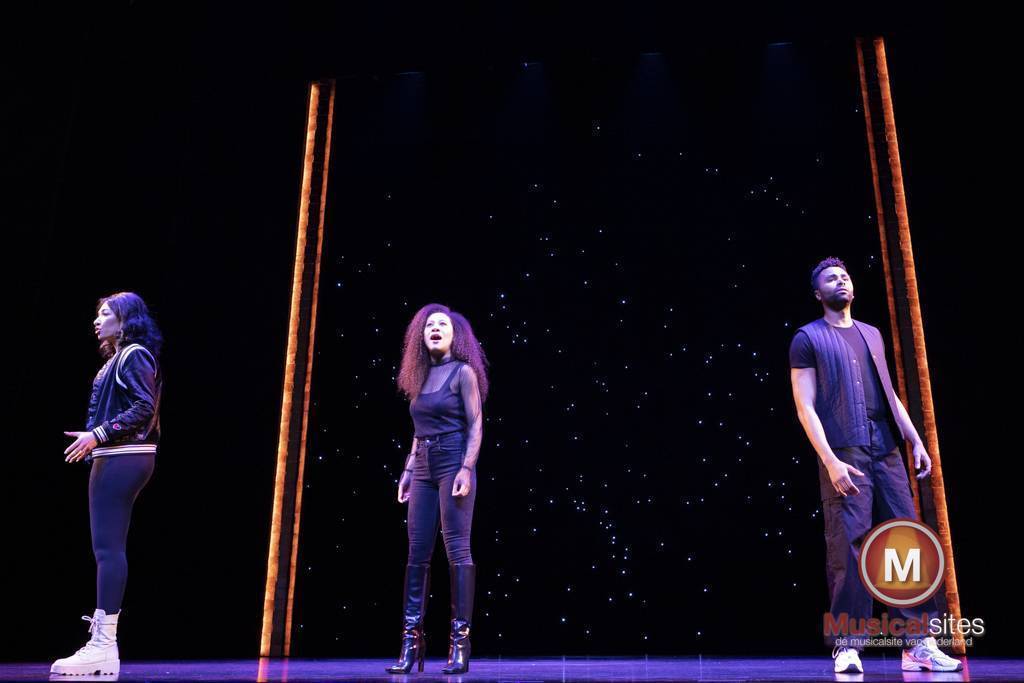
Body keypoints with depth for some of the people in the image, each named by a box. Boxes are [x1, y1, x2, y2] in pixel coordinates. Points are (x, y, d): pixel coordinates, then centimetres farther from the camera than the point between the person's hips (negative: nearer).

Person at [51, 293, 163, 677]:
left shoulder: (134, 354, -6)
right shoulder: (119, 358, 23)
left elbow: (145, 408, -17)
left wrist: (98, 434, -20)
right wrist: (96, 440, 15)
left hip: (122, 459, -10)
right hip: (115, 459, 10)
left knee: (108, 547, -13)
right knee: (107, 548, 9)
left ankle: (105, 645, -14)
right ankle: (101, 641, 13)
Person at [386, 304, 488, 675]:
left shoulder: (463, 372, -2)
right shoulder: (421, 376, 16)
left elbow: (475, 425, -7)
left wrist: (467, 469, -17)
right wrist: (407, 470, 14)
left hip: (453, 464, -6)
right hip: (423, 469, 6)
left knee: (457, 549, -6)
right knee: (417, 552, 4)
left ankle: (460, 639, -1)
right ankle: (411, 640, 8)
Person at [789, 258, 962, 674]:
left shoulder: (871, 334, 21)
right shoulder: (808, 338, 2)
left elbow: (889, 394, 23)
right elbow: (805, 407, -5)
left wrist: (916, 441, 12)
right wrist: (830, 461, -15)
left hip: (887, 453, 6)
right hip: (844, 454, -6)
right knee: (848, 548, -7)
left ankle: (919, 643, 10)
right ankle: (847, 647, 1)